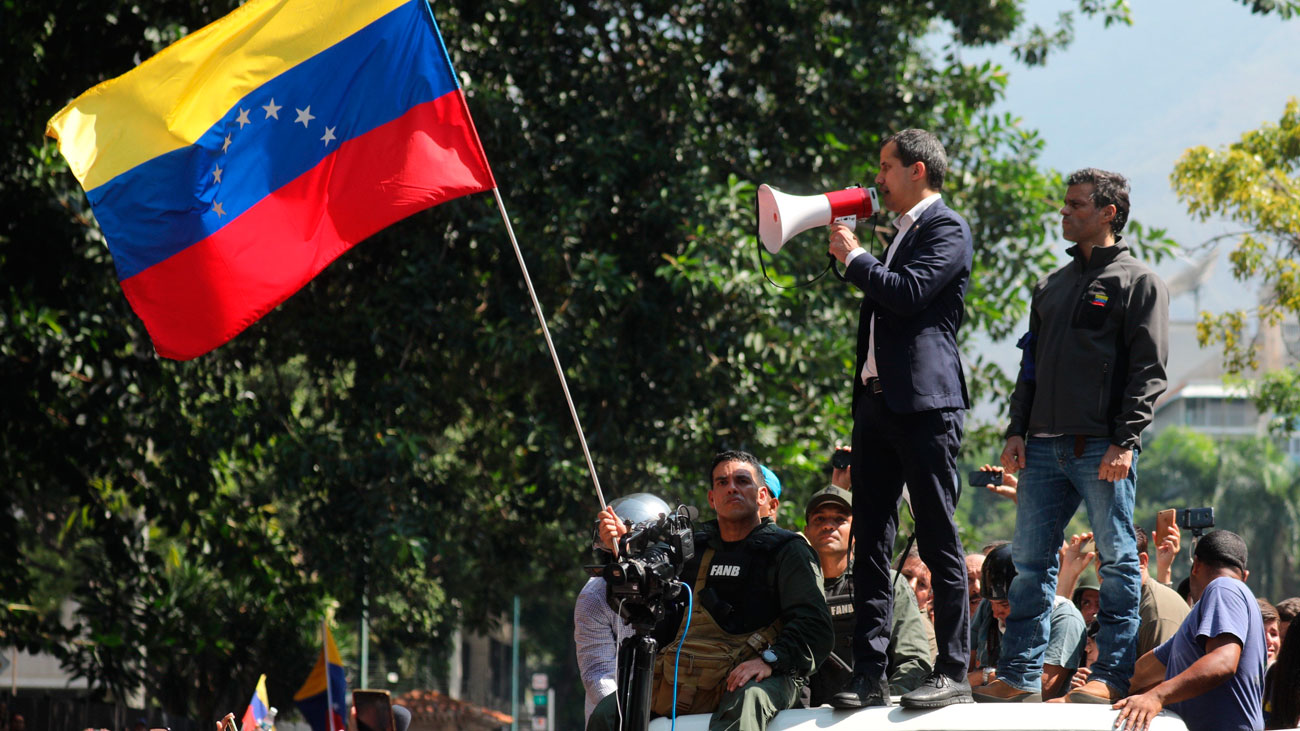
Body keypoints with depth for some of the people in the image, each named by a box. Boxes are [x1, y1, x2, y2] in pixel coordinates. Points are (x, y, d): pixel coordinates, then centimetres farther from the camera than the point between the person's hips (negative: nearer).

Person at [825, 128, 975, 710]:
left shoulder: (947, 230, -5)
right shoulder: (903, 231, 22)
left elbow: (908, 293, -19)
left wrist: (853, 257, -6)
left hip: (925, 406, -9)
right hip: (877, 401, 9)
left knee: (939, 542, -6)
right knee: (870, 542, 5)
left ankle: (953, 672, -4)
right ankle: (869, 675, 5)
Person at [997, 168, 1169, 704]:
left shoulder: (1137, 283, 1)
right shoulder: (1052, 287, 21)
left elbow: (1148, 371, -6)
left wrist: (1124, 441, -14)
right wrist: (1017, 431, 10)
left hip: (1104, 449, -6)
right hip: (1046, 448, 7)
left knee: (1117, 561, -3)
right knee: (1030, 561, 5)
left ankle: (1112, 676, -3)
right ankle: (1019, 675, 8)